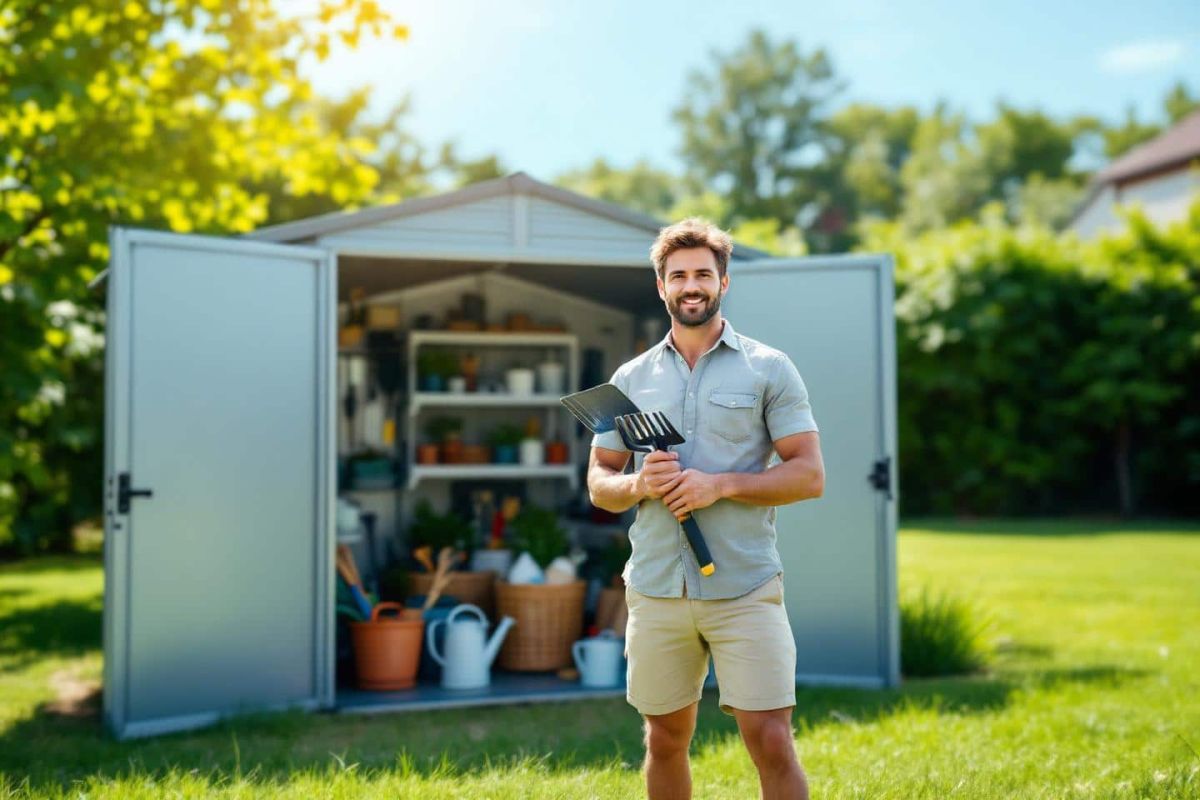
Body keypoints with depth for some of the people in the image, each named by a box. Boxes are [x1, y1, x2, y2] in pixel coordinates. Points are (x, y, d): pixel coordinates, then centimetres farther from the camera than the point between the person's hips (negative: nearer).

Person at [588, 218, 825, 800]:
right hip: (655, 590, 3)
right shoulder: (632, 378, 11)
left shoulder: (769, 368, 2)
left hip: (745, 587, -3)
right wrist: (638, 484, -10)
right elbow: (598, 483, 13)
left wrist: (720, 484, -15)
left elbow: (809, 475, -3)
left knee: (771, 742, -5)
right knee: (665, 741, 12)